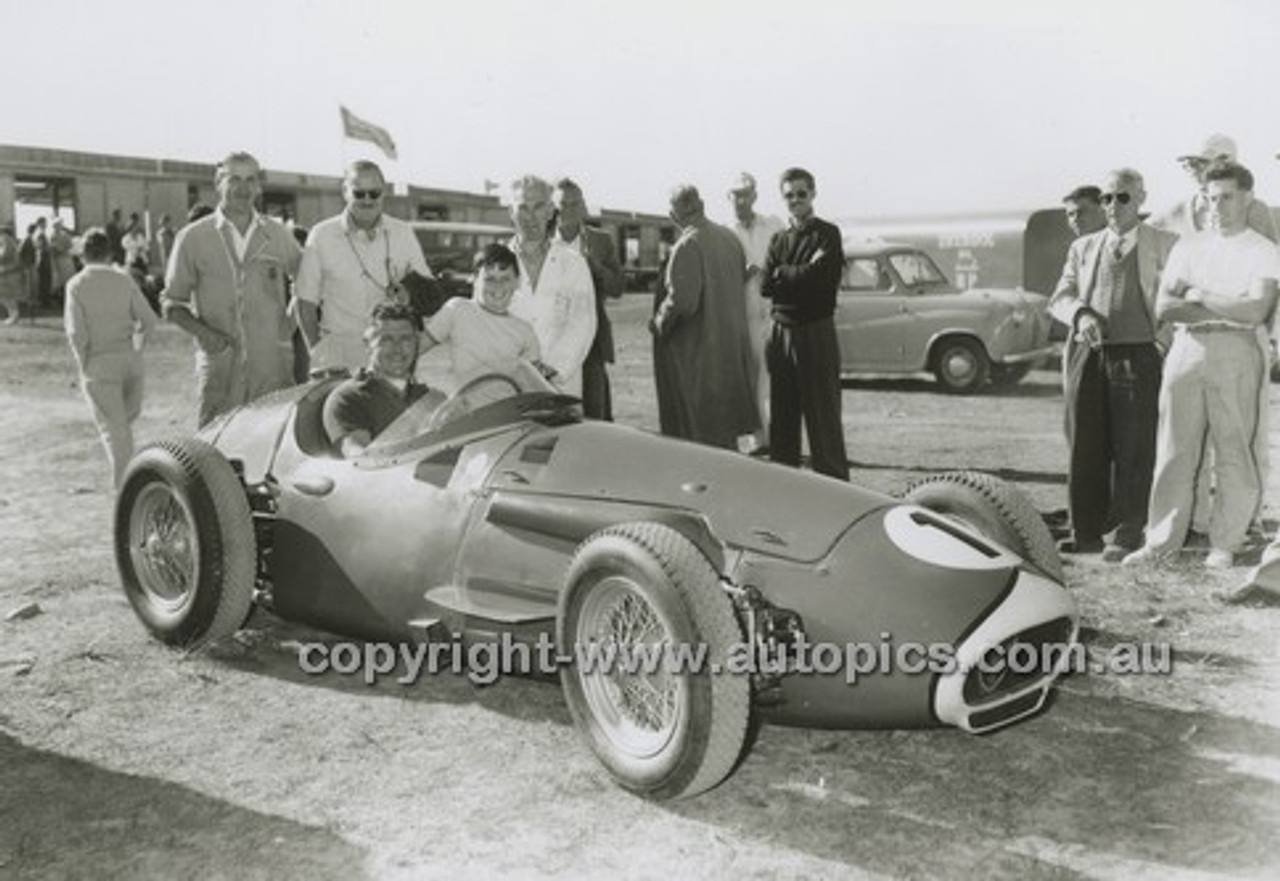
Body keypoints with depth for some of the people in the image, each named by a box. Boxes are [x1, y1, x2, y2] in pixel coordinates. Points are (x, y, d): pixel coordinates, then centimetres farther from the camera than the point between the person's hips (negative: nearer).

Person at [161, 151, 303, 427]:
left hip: (275, 366, 1)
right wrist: (199, 330, -8)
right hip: (219, 366, -1)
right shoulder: (192, 237, 5)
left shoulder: (277, 234, 10)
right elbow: (171, 301, 10)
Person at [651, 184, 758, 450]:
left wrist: (660, 324, -6)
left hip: (699, 347, -7)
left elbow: (681, 301, -23)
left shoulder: (687, 246, -19)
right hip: (733, 339, 8)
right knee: (726, 416, 19)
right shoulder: (729, 236, 4)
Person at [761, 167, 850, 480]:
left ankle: (834, 480, 3)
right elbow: (766, 287, 4)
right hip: (782, 332, 6)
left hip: (815, 333, -6)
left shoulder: (827, 234, -1)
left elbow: (816, 276, -15)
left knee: (822, 412, -3)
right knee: (782, 414, 10)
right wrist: (799, 276, -8)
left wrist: (782, 273, -2)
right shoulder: (779, 240, 15)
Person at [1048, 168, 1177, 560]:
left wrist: (1168, 335, -6)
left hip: (1137, 355, -3)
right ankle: (1086, 531, 15)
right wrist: (1081, 313, -13)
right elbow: (1059, 297, 8)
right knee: (1084, 447, 6)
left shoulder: (1164, 245, 8)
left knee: (1132, 450, 0)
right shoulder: (1083, 247, 16)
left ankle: (1127, 534, 9)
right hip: (1087, 355, 3)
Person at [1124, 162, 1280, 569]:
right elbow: (1163, 307, 3)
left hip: (1235, 352, -2)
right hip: (1186, 348, 3)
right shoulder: (1187, 246, 15)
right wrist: (1229, 307, -6)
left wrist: (1200, 296, -4)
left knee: (1234, 452, -1)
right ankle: (1162, 540, 8)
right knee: (1174, 450, 2)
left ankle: (1224, 543, 9)